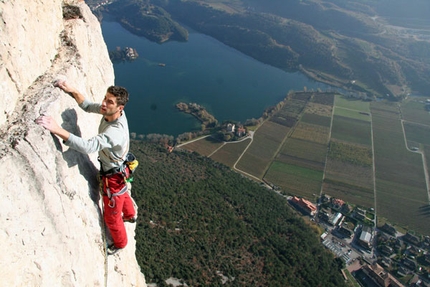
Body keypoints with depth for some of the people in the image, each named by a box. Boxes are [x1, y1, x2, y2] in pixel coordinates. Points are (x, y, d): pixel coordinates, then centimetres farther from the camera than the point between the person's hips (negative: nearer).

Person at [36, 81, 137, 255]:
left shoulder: (115, 131, -41)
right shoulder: (110, 112, -16)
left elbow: (88, 146, -54)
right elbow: (88, 106, -1)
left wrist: (58, 130, -57)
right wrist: (72, 91, -16)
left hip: (114, 176, -8)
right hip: (118, 168, 9)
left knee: (111, 216, 16)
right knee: (123, 193, 38)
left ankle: (120, 243, 45)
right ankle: (130, 215, 70)